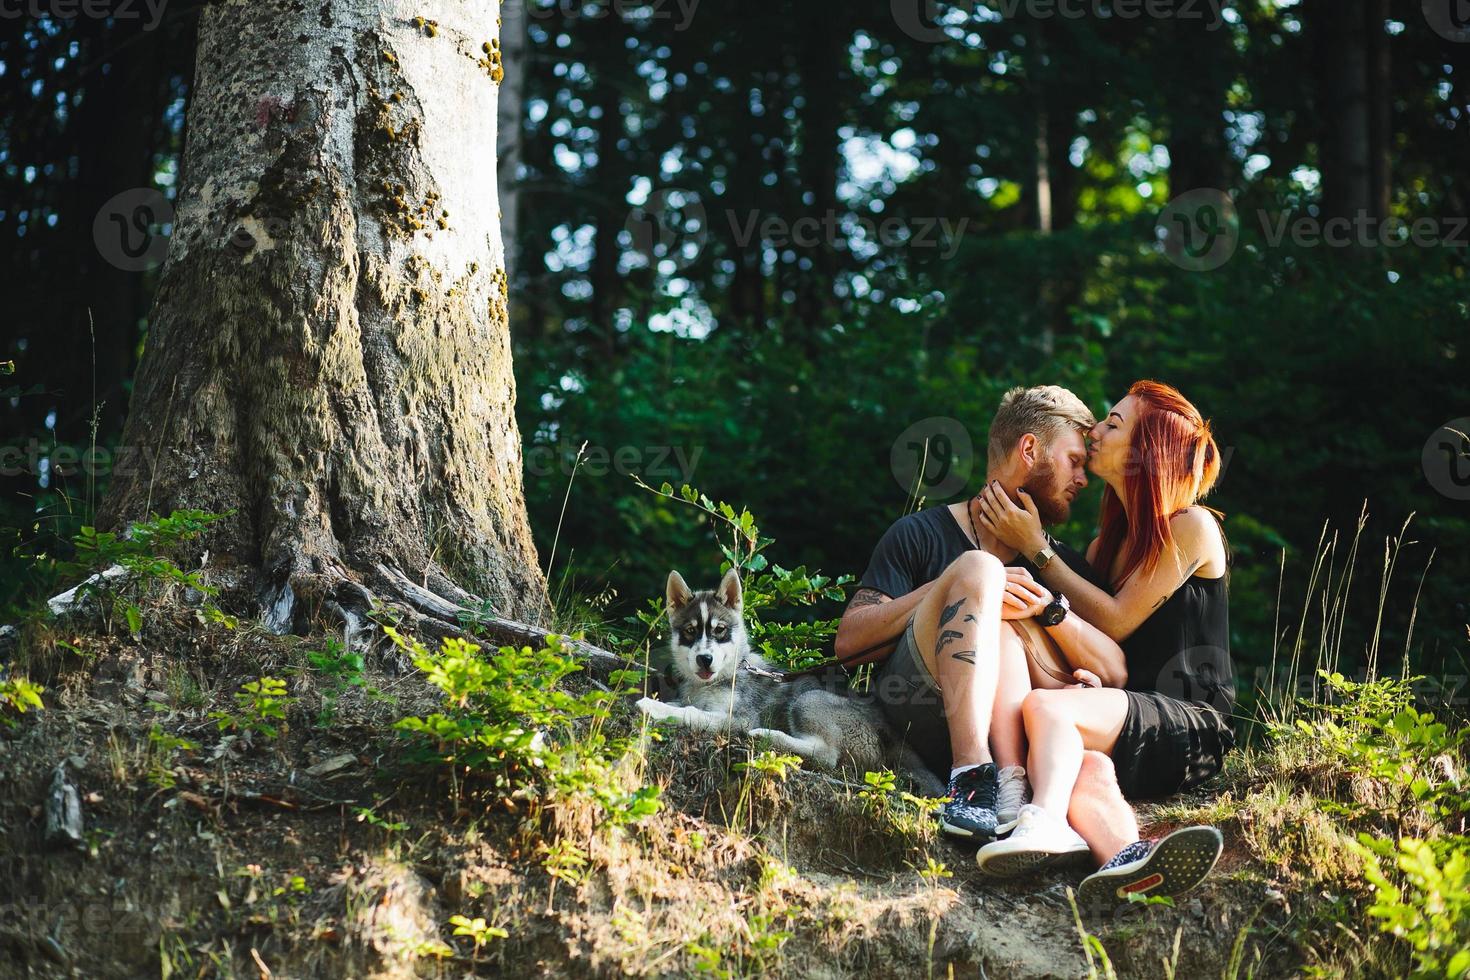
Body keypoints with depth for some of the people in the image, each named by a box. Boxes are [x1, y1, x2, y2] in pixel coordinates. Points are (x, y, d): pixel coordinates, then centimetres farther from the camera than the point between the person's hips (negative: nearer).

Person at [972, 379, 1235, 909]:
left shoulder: (1191, 527, -1)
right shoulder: (1111, 536, 21)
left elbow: (1116, 621, -5)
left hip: (1191, 729, -5)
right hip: (1131, 717, 5)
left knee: (1044, 707, -31)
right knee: (1083, 769, -34)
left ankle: (1043, 824, -58)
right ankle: (1130, 858, -63)